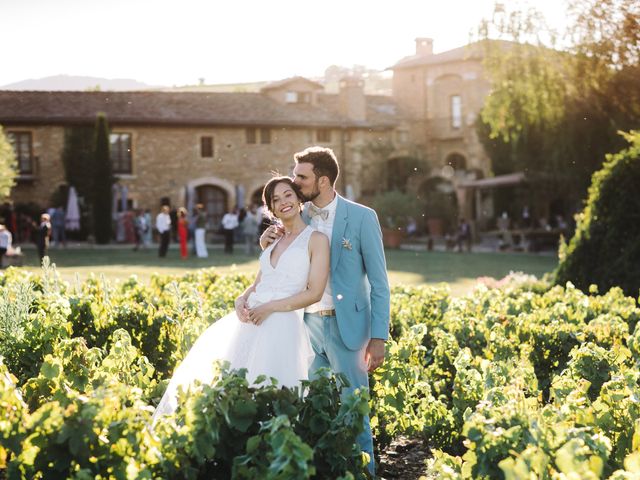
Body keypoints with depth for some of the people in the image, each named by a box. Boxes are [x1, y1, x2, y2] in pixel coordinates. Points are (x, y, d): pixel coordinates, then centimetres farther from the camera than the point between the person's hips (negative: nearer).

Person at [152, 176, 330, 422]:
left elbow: (314, 292, -8)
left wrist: (271, 308, -14)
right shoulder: (273, 240, 19)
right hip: (250, 320, 7)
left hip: (281, 325, -7)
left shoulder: (317, 239, -1)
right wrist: (242, 299, -5)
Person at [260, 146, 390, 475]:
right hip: (308, 324, 5)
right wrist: (267, 243, -5)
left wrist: (379, 337, -12)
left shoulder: (361, 217, -7)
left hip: (345, 326, -5)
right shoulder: (299, 217, 6)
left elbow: (379, 281, -6)